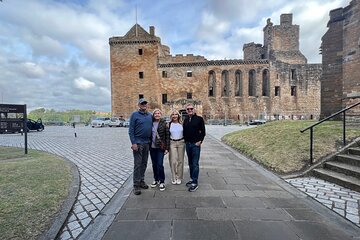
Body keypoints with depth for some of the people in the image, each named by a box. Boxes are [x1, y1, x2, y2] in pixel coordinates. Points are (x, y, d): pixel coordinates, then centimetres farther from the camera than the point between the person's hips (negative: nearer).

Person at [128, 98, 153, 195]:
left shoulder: (150, 115, 10)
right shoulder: (135, 115, -5)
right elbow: (131, 130, -8)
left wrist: (151, 140, 7)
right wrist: (133, 143, -15)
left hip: (147, 143, 5)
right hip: (138, 143, -5)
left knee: (144, 163, 13)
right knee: (138, 164, -1)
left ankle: (141, 181, 28)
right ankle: (136, 185, 9)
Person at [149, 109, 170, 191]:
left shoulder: (164, 123, -3)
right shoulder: (151, 123, 4)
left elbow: (167, 136, -4)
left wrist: (167, 148, -8)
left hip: (160, 147, -3)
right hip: (152, 147, 4)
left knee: (160, 165, -5)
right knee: (154, 164, 13)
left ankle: (162, 182, 12)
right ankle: (156, 179, 31)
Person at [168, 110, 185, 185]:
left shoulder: (182, 124, 4)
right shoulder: (169, 124, 3)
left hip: (181, 143, 1)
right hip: (172, 143, -1)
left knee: (180, 161, 5)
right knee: (173, 161, -4)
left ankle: (179, 178, 19)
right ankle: (174, 178, 12)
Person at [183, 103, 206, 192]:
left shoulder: (199, 119, -4)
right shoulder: (185, 120, 11)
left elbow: (203, 132, -4)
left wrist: (200, 141, -10)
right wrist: (185, 141, 9)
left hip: (196, 144, -5)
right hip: (187, 144, 6)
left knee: (195, 164, -3)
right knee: (190, 163, 14)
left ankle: (195, 183, 3)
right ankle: (192, 179, 27)